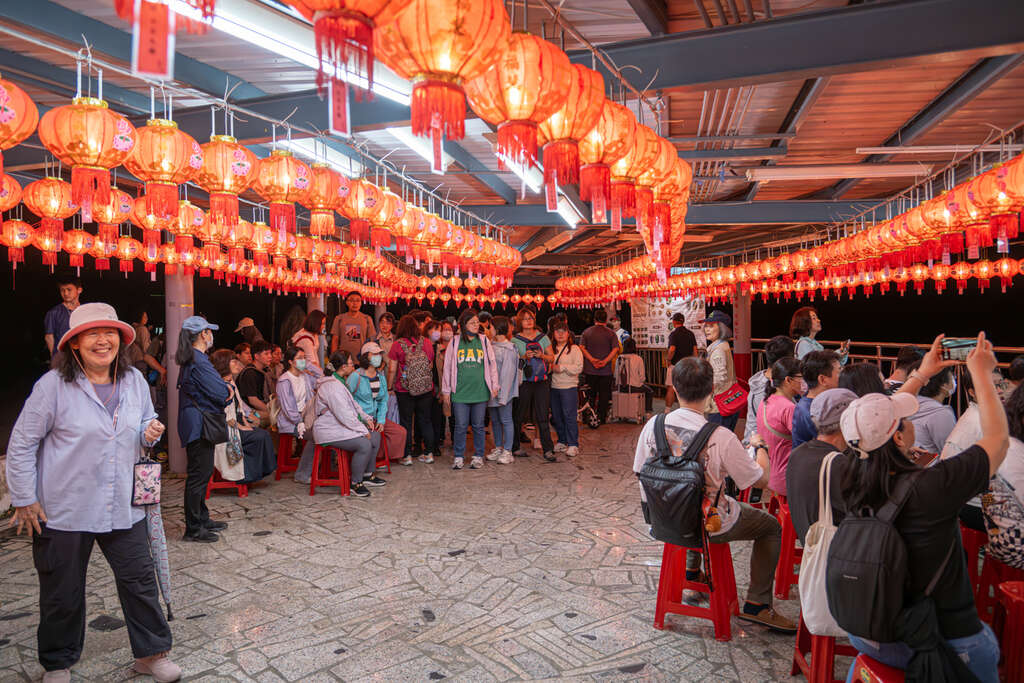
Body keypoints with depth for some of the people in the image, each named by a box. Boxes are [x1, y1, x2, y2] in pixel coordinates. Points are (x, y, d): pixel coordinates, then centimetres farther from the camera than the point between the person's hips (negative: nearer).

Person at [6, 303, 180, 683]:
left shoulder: (135, 381, 1)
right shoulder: (54, 385, -13)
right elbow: (21, 444, -7)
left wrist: (150, 433, -7)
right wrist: (24, 500, -7)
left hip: (123, 507, 4)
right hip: (63, 510, -3)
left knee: (140, 580, 10)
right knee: (62, 593, 14)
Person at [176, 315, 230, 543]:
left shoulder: (190, 359, 15)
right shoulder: (198, 361, -19)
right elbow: (221, 393, -21)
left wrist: (224, 389, 0)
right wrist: (228, 392, -1)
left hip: (196, 425, 11)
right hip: (199, 425, -11)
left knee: (202, 473, 18)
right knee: (198, 475, -4)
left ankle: (202, 519, 28)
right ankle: (193, 529, 4)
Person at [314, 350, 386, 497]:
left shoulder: (341, 381, 13)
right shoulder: (332, 386, -22)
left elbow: (353, 404, 21)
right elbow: (344, 415, -26)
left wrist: (366, 418, 7)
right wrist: (363, 430, -19)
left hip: (342, 426, 11)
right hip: (329, 431, -11)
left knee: (375, 436, 6)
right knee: (364, 444, -26)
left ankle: (368, 474, 16)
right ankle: (355, 483, -10)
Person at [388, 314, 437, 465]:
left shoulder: (397, 345, -8)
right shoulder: (426, 342, -1)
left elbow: (392, 369, -6)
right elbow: (431, 364, 7)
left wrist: (389, 386, 6)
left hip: (405, 389, -3)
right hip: (426, 389, 3)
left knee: (406, 422, 7)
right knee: (425, 420, 13)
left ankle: (407, 455, 10)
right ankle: (429, 453, 17)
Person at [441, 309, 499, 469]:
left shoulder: (484, 340, 7)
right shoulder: (455, 342, 3)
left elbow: (492, 364, 11)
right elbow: (447, 367, 7)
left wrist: (494, 386, 8)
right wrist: (446, 391, 6)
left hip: (480, 392, 1)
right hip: (460, 392, -1)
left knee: (478, 426, 8)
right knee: (460, 426, 3)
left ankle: (478, 456, 20)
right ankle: (458, 457, 16)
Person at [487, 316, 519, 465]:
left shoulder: (509, 348, -12)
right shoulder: (491, 345, 10)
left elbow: (508, 373, -16)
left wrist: (503, 395, -19)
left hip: (503, 390, -8)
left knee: (506, 420, 0)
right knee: (494, 420, 14)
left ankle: (507, 451, 7)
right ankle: (498, 448, 25)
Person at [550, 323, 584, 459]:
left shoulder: (574, 349, -1)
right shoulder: (551, 349, 13)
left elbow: (579, 368, -9)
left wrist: (561, 367, -13)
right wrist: (551, 367, -1)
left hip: (569, 387, -5)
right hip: (554, 387, 5)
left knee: (569, 416, -7)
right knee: (556, 416, 9)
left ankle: (573, 445, 0)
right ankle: (562, 442, 22)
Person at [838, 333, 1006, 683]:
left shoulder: (845, 474, -17)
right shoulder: (933, 487, -32)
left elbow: (879, 425, 3)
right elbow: (997, 436, -15)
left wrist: (920, 374, 12)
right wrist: (981, 372, -4)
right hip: (945, 639, -4)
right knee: (988, 645, 30)